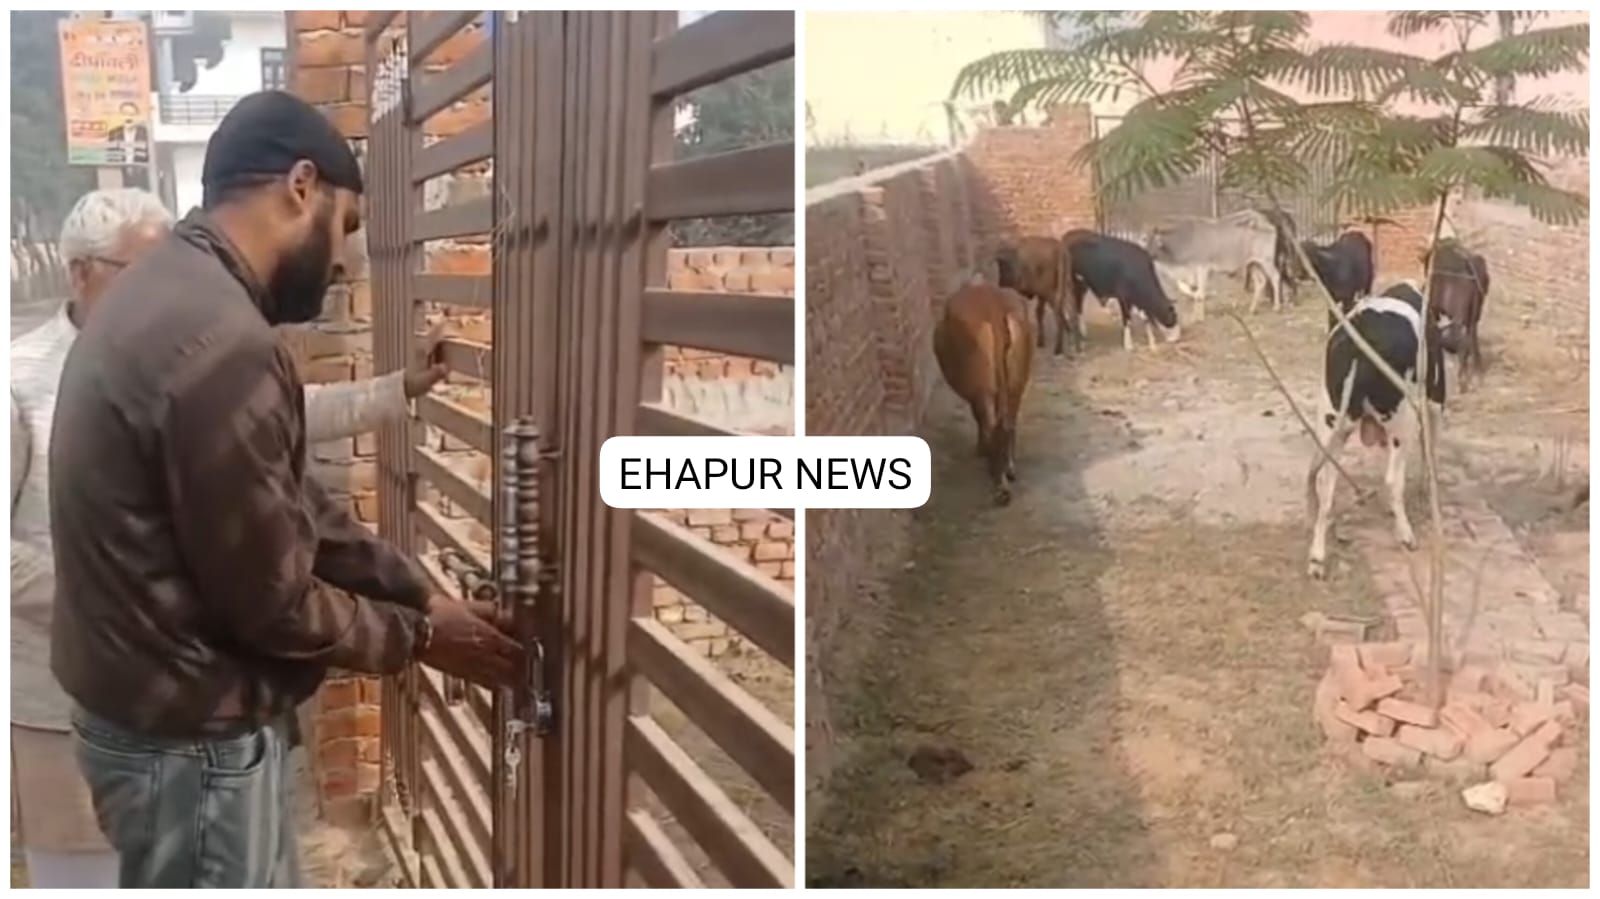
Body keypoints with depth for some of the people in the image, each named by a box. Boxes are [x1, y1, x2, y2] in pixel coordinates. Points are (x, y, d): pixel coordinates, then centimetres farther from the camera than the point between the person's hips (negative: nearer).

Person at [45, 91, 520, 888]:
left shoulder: (169, 292, 5)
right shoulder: (219, 344, -29)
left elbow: (294, 506, 10)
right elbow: (272, 601, -23)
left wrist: (424, 595, 6)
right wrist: (419, 636, -7)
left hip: (164, 709, 10)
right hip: (187, 737, -10)